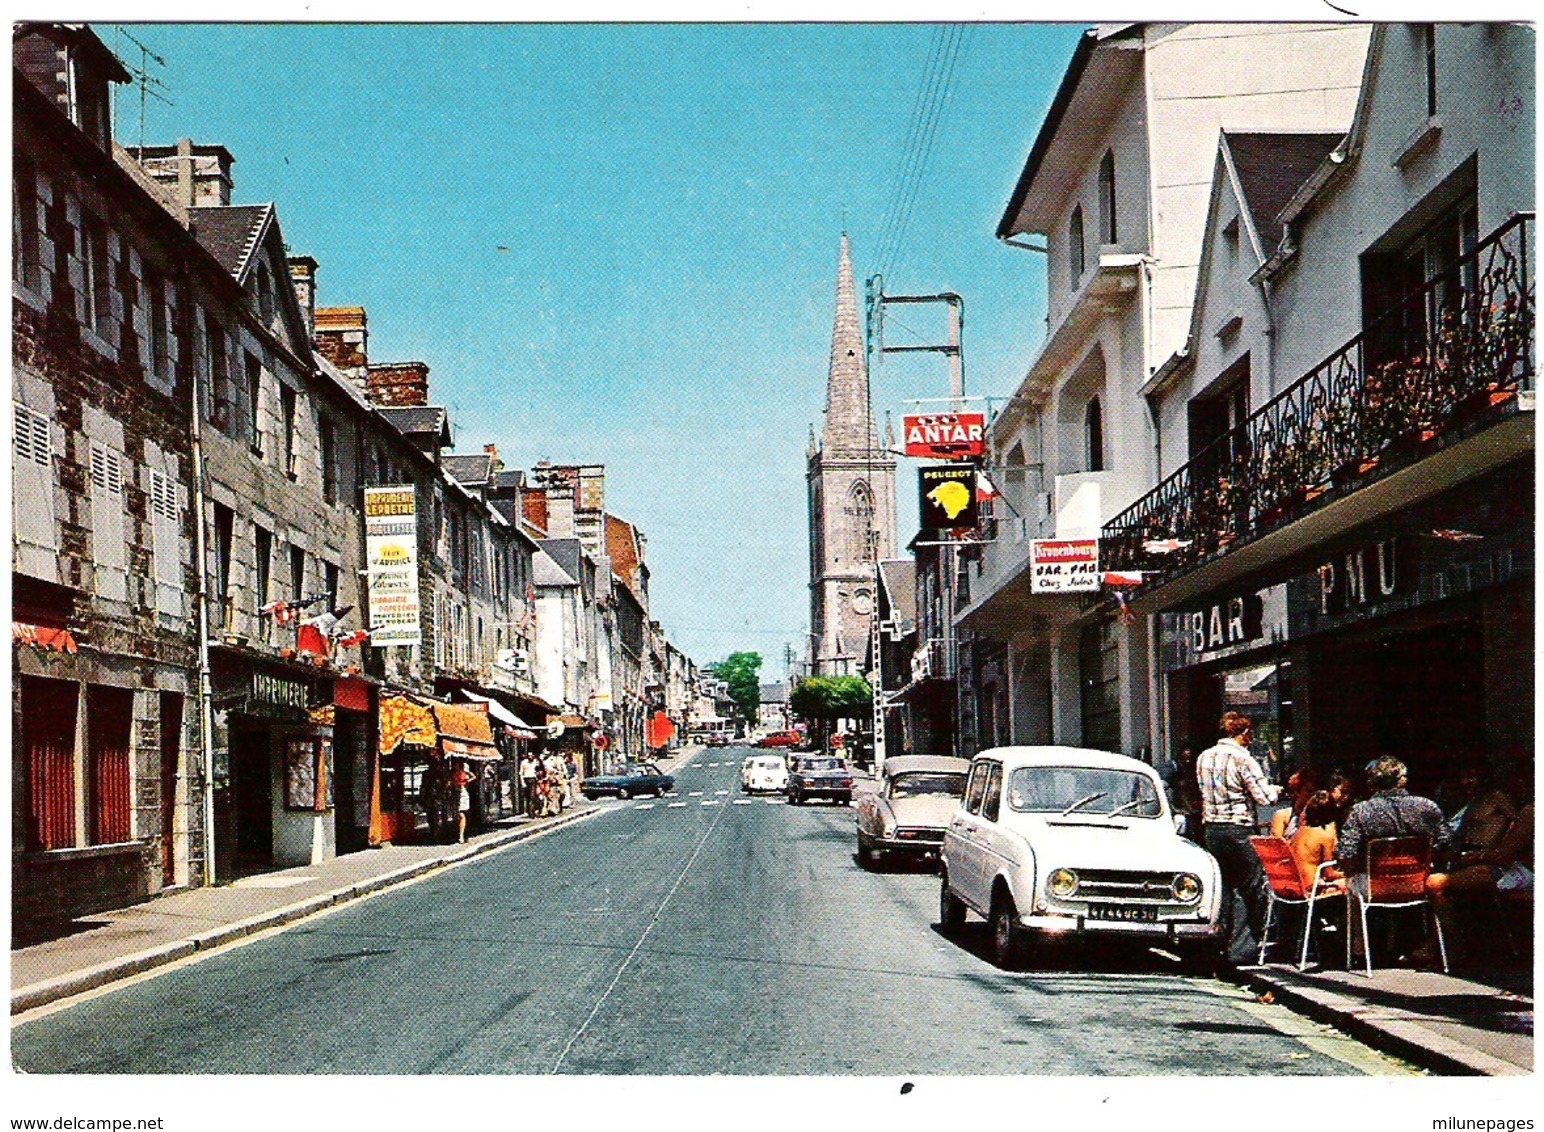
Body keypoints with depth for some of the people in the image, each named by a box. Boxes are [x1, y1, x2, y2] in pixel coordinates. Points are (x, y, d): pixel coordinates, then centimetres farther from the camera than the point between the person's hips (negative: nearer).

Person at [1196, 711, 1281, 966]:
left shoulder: (1204, 757, 10)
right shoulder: (1242, 758, -12)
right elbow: (1264, 797, -12)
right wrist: (1276, 790, 8)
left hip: (1211, 828, 7)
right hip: (1238, 829, -7)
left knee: (1221, 888, 13)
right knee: (1253, 890, 1)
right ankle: (1242, 949, -2)